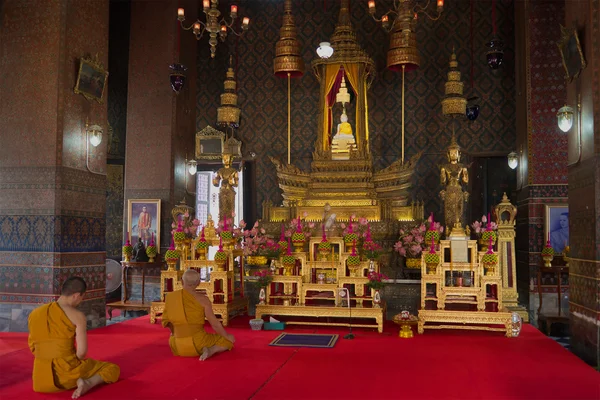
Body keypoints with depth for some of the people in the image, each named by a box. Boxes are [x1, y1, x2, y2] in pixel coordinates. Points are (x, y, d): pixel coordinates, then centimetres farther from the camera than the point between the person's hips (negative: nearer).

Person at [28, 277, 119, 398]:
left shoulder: (34, 314, 3)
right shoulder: (77, 315, -13)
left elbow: (33, 348, 11)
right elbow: (82, 351, -15)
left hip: (42, 378, 7)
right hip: (68, 373, -7)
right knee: (113, 368, 16)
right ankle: (87, 383, -12)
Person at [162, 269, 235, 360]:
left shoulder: (170, 297, -1)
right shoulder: (203, 299, -11)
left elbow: (166, 321, 9)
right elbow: (215, 324, -8)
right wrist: (227, 336, 9)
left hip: (178, 347, 6)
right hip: (198, 342, -6)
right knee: (227, 341, 16)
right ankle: (210, 350, -12)